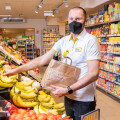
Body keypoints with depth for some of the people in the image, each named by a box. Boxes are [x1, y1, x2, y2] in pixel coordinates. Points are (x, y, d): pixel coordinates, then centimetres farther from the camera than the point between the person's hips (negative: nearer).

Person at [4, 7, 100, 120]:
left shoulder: (90, 40, -13)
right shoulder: (63, 41, 4)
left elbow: (93, 74, -20)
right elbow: (42, 59, 4)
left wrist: (68, 90, -23)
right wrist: (16, 70, 0)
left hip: (84, 100, -5)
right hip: (68, 97, 5)